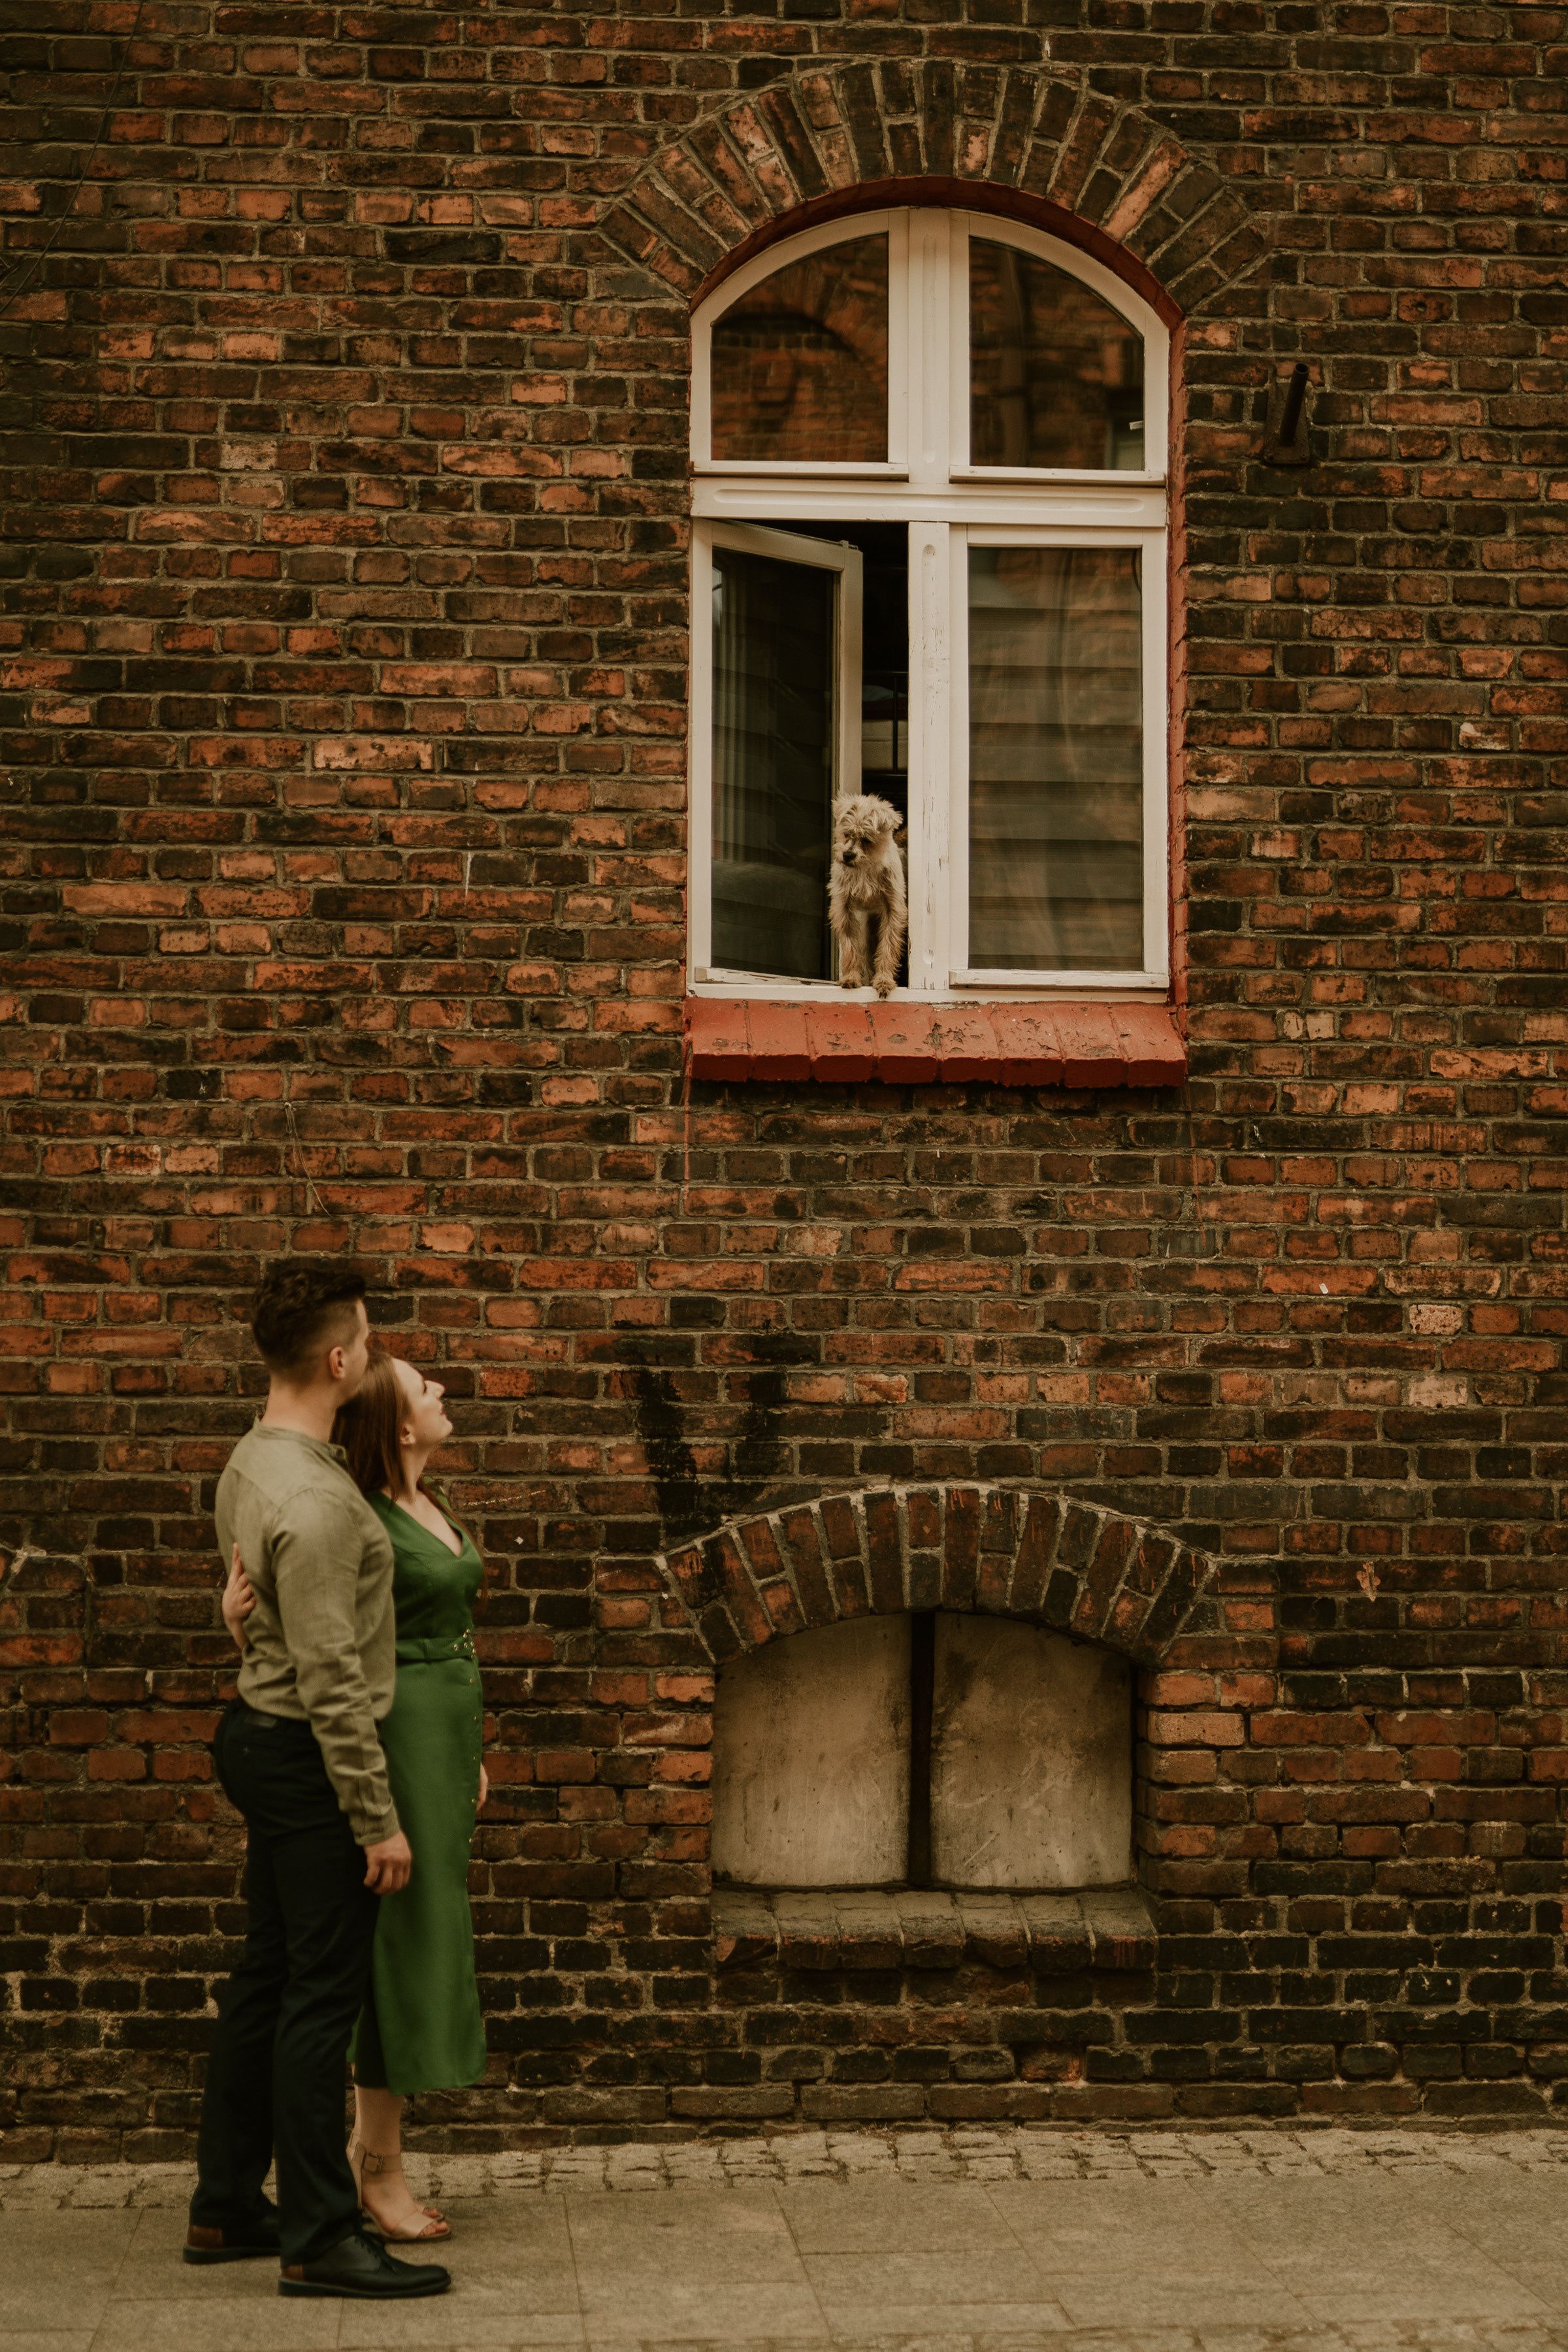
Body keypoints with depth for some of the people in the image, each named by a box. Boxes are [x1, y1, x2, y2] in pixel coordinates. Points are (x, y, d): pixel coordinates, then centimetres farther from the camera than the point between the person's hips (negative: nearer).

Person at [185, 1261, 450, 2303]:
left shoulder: (253, 1462, 8)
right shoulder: (315, 1501, -23)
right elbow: (330, 1680, -23)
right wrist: (378, 1818, -19)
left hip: (263, 1738, 10)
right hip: (310, 1757, -10)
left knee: (266, 1980, 15)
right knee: (323, 1993, -5)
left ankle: (227, 2209, 23)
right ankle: (320, 2237, 0)